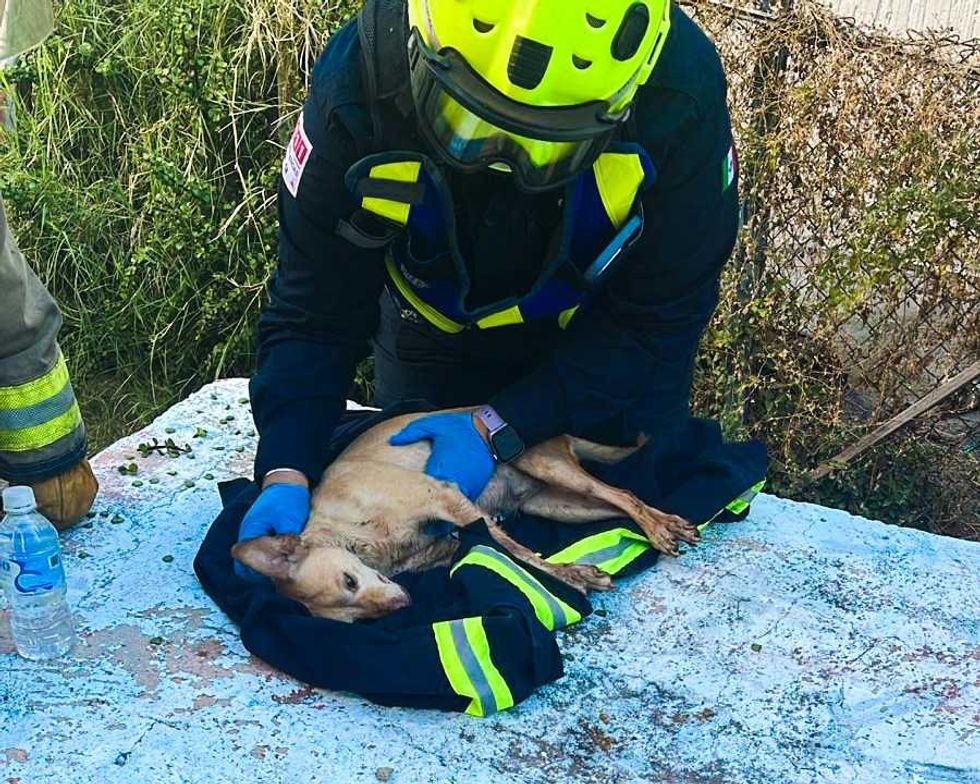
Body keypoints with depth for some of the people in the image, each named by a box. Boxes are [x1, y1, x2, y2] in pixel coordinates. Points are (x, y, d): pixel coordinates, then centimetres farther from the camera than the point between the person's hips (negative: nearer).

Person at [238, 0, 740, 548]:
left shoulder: (681, 96, -37)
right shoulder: (359, 87, -35)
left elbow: (656, 321, -28)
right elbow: (313, 316, -27)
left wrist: (498, 427, -35)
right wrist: (285, 473, -41)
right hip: (435, 334, 1)